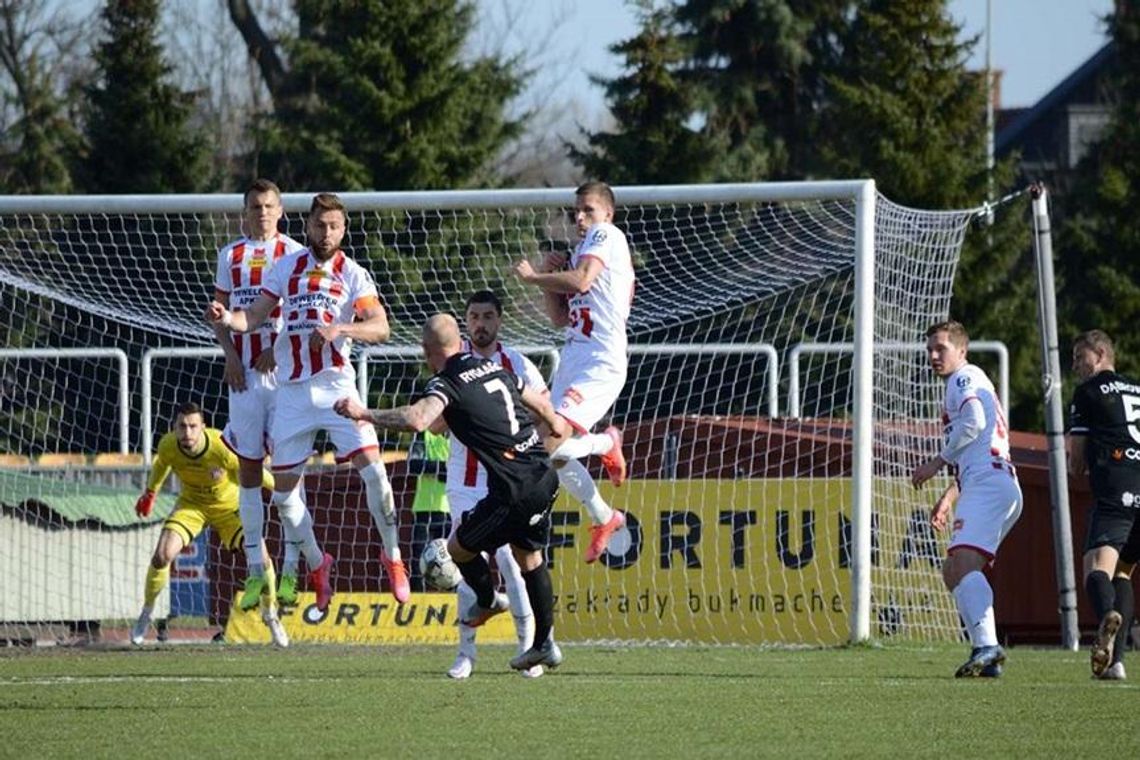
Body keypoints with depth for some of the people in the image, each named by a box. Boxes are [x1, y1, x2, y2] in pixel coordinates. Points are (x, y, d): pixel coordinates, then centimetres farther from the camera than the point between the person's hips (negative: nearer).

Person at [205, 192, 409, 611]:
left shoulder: (353, 275, 1)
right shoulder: (287, 267, 9)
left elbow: (379, 327, -10)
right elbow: (254, 317, 6)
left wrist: (339, 329, -27)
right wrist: (226, 317, -15)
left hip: (336, 386, -3)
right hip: (292, 391, 3)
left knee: (372, 469, -16)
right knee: (284, 490, 4)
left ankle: (392, 557, -1)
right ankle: (315, 565, 24)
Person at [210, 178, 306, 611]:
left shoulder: (294, 254, 3)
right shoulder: (231, 256, 12)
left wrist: (277, 350, -14)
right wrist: (230, 354, -3)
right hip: (244, 374, 3)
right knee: (248, 468, 3)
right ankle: (254, 568, 7)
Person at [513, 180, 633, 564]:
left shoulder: (607, 236, -4)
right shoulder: (583, 251, 22)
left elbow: (581, 280, -23)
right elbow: (560, 318, 22)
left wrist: (533, 277, -10)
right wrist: (549, 276, 7)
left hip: (600, 363, -10)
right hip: (572, 358, 10)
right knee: (553, 455, 9)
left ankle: (607, 443, 7)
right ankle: (603, 518, 27)